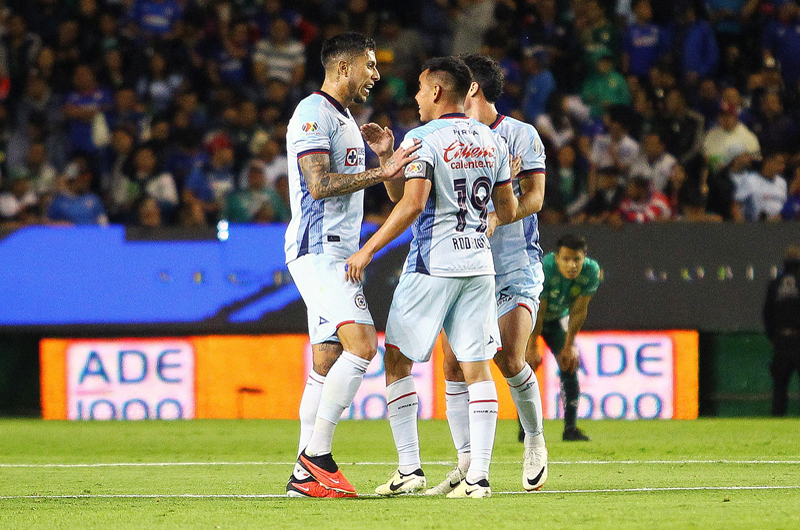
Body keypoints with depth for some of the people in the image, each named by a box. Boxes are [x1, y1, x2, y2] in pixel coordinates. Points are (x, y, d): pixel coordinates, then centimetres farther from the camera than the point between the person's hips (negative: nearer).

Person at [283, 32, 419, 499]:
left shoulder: (344, 119, 22)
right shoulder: (314, 113, -9)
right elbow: (320, 184, -19)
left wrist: (384, 156, 15)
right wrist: (380, 172, -19)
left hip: (337, 251, 10)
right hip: (318, 248, -10)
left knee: (328, 363, 7)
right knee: (362, 343, -21)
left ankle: (306, 476, 8)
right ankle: (317, 455, -18)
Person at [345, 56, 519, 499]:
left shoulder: (423, 138, -9)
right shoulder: (492, 141, 10)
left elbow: (411, 203, -18)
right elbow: (508, 210, 14)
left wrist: (368, 250, -13)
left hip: (432, 264, -5)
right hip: (479, 264, 5)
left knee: (398, 360, 7)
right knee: (476, 367, 3)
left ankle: (409, 468, 2)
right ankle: (478, 475, -4)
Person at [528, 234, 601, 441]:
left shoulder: (592, 272, -24)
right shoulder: (542, 270, -38)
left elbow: (578, 312, -14)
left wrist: (569, 346, -10)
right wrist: (532, 348, -22)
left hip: (558, 317, 4)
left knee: (570, 364, -6)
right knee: (527, 363, -17)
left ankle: (571, 428, -1)